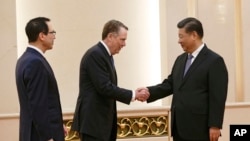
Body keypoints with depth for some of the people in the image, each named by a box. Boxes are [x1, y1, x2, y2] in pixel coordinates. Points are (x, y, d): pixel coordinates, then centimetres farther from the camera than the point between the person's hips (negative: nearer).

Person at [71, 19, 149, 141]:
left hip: (103, 121, 10)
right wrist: (133, 95, -15)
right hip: (93, 122, -10)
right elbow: (104, 87, -21)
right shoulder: (95, 54, -16)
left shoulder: (105, 55, 16)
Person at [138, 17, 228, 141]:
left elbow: (218, 97, -13)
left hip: (200, 129, -7)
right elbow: (170, 84, 14)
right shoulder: (181, 59, 16)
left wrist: (215, 126, -18)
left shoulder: (214, 61, -9)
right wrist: (149, 91, -4)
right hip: (180, 127, 8)